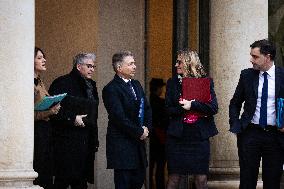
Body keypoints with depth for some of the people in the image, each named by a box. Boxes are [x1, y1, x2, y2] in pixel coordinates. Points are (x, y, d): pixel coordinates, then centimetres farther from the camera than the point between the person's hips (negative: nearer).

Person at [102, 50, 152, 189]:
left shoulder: (136, 85, 14)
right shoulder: (111, 89, -13)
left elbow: (147, 109, 17)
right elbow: (120, 118, -19)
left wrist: (147, 128, -1)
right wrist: (139, 132, -13)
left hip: (138, 141, 8)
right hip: (122, 145, -8)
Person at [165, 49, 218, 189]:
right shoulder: (172, 83, 6)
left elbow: (214, 108, -8)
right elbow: (169, 110, 1)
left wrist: (192, 105, -16)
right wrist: (183, 108, -14)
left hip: (199, 137, -1)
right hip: (177, 137, 1)